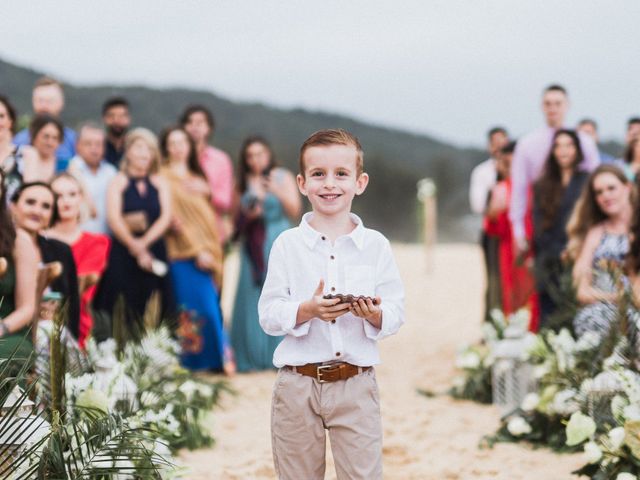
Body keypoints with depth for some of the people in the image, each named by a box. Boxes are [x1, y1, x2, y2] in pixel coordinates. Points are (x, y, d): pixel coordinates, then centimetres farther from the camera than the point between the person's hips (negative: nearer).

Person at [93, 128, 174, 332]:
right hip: (122, 254, -3)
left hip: (154, 253, 3)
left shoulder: (160, 184, 12)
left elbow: (165, 217, 1)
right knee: (122, 314, -6)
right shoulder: (118, 182, 4)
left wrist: (144, 243, -13)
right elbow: (113, 218, -7)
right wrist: (134, 244, -19)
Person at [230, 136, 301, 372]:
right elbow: (236, 216, 13)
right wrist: (248, 216, -8)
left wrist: (279, 192, -19)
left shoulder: (283, 177, 4)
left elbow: (295, 211, -3)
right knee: (252, 298, -2)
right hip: (253, 246, 2)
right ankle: (252, 356, 2)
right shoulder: (243, 182, 9)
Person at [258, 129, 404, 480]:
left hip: (356, 385, 0)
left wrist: (375, 315, -18)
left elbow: (396, 312, 3)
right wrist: (308, 310, -20)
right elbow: (268, 315, -3)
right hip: (297, 383, 0)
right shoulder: (287, 245, 0)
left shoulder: (375, 245, 3)